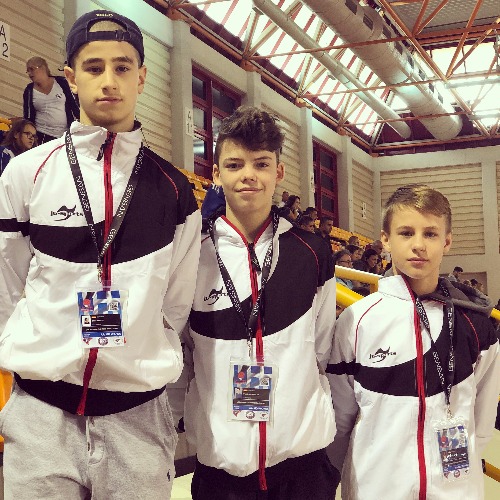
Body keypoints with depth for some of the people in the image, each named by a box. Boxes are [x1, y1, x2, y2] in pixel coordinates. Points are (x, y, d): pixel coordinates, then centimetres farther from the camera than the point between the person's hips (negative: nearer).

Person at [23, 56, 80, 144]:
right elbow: (28, 117, 7)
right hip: (42, 136, 1)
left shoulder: (61, 82, 0)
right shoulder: (29, 91, 5)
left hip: (66, 133, -1)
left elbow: (75, 105, 3)